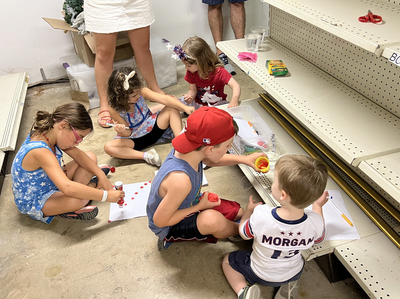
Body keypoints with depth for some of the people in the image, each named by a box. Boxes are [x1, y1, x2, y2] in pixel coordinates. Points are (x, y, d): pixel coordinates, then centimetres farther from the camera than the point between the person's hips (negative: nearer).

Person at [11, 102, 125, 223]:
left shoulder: (48, 132, -10)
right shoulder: (40, 151, -36)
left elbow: (77, 154, 1)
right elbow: (67, 188, -47)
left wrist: (101, 176, -10)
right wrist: (106, 195, -40)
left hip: (51, 183, 9)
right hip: (33, 203, -9)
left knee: (91, 156, 4)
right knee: (78, 200, -40)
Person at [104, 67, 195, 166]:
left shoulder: (141, 91, -16)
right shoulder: (114, 109, -20)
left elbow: (163, 99, -26)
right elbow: (128, 133, -13)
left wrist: (185, 107, -36)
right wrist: (122, 131, -39)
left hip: (152, 127, 2)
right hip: (134, 139, -2)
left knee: (172, 108, -18)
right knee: (108, 147, -30)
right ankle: (145, 155, -35)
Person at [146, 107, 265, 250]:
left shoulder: (190, 148, -20)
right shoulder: (180, 180, -43)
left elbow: (210, 160, 6)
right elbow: (160, 221, -29)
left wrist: (244, 159, 0)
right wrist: (200, 206, -22)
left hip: (190, 204, 8)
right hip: (169, 227, -8)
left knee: (238, 212, 14)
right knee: (212, 219, -36)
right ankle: (240, 231, -1)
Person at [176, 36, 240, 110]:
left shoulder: (219, 71, -23)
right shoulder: (191, 72, -7)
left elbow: (236, 86, -30)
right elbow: (193, 90, 0)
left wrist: (234, 100, -51)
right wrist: (190, 97, -25)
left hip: (217, 104, -3)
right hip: (198, 104, 3)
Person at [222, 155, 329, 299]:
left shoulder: (260, 216, -40)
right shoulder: (315, 222, -33)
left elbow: (244, 234, -16)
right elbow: (319, 238, -6)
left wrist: (248, 210, 1)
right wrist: (318, 206, 5)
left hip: (260, 274, -3)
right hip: (294, 273, 3)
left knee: (227, 260, 21)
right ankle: (287, 285, 16)